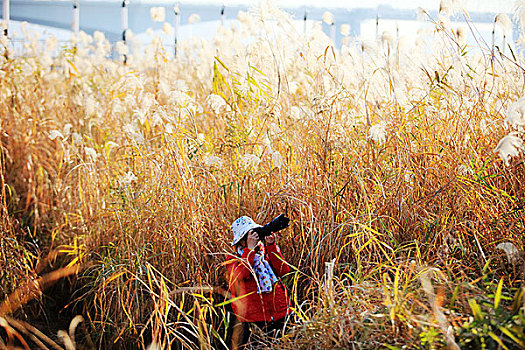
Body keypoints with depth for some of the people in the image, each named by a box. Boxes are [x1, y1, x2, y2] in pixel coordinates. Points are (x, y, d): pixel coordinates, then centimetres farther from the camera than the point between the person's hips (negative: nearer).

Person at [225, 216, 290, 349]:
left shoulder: (266, 251, 13)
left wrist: (271, 246, -9)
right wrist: (249, 249, -20)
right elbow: (240, 275, -18)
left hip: (279, 313, 3)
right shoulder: (233, 259, 4)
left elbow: (283, 270, -3)